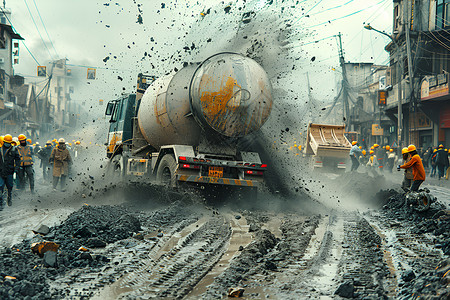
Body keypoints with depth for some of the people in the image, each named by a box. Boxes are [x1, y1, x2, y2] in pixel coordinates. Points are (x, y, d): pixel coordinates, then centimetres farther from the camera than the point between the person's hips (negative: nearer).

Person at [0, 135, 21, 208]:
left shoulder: (14, 150, 2)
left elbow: (18, 160, 2)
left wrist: (16, 170, -7)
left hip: (9, 172, -1)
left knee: (10, 188, 10)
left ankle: (9, 201, 28)